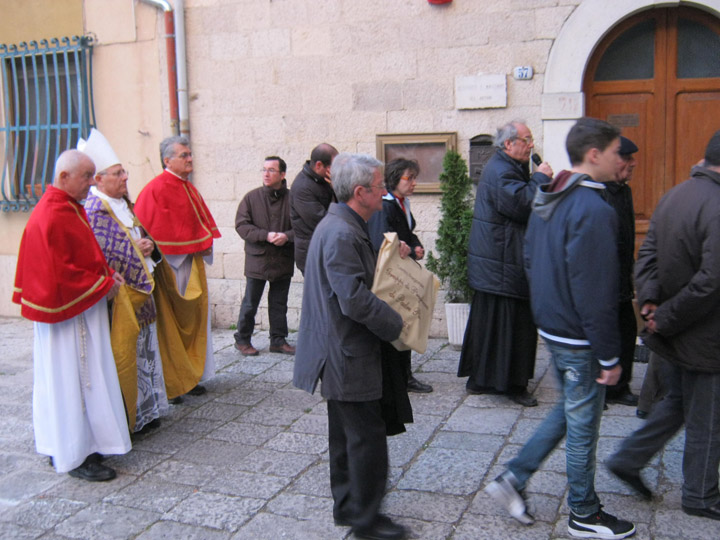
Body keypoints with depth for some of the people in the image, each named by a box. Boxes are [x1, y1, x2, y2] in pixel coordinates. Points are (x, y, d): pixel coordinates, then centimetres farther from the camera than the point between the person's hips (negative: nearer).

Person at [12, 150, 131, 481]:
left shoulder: (69, 208, 12)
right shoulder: (53, 217, -21)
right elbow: (61, 274, -23)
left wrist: (106, 273, 6)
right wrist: (103, 286, -13)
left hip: (81, 310, 10)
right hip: (70, 312, -10)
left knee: (66, 378, 16)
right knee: (71, 380, -1)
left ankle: (62, 446, 27)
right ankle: (75, 457, 9)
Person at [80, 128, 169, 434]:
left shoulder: (123, 204, 12)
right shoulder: (95, 211, -15)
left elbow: (140, 237, 22)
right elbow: (99, 255, -21)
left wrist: (147, 244, 0)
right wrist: (135, 249, -15)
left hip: (139, 292, 9)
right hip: (119, 296, -9)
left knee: (143, 349, 15)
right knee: (123, 354, -2)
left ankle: (144, 411, 26)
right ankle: (127, 418, 9)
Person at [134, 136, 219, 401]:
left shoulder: (189, 188, 15)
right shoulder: (156, 189, -12)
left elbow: (203, 221, 21)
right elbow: (150, 230, -17)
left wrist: (204, 243, 2)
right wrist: (195, 245, -16)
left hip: (191, 261, 9)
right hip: (170, 264, -9)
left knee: (194, 317, 11)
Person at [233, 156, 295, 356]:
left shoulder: (291, 199, -1)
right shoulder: (252, 197, -1)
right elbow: (241, 225, -6)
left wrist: (287, 236, -21)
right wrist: (266, 235, -18)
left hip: (283, 260, 1)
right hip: (257, 259, -1)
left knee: (279, 303, 12)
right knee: (250, 302, 6)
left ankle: (278, 340, 24)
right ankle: (242, 339, 20)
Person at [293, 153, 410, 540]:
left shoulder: (340, 226, 11)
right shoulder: (342, 234, -23)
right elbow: (355, 299, -27)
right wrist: (395, 324, -15)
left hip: (341, 352, 11)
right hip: (348, 356, -11)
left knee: (347, 433, 20)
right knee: (368, 436, 0)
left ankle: (347, 505, 33)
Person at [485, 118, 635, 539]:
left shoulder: (548, 201, 7)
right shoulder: (594, 210, -22)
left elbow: (530, 263, 16)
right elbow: (596, 294, -23)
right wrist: (610, 357, -16)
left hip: (551, 327, 9)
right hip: (580, 339, -9)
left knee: (569, 409, 23)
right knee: (583, 424, 6)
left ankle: (514, 479, 23)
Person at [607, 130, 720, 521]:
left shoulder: (673, 196, 3)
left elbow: (648, 254, 3)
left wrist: (650, 302, -7)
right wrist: (666, 320, -16)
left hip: (674, 331, 8)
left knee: (677, 402, 25)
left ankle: (628, 459, 26)